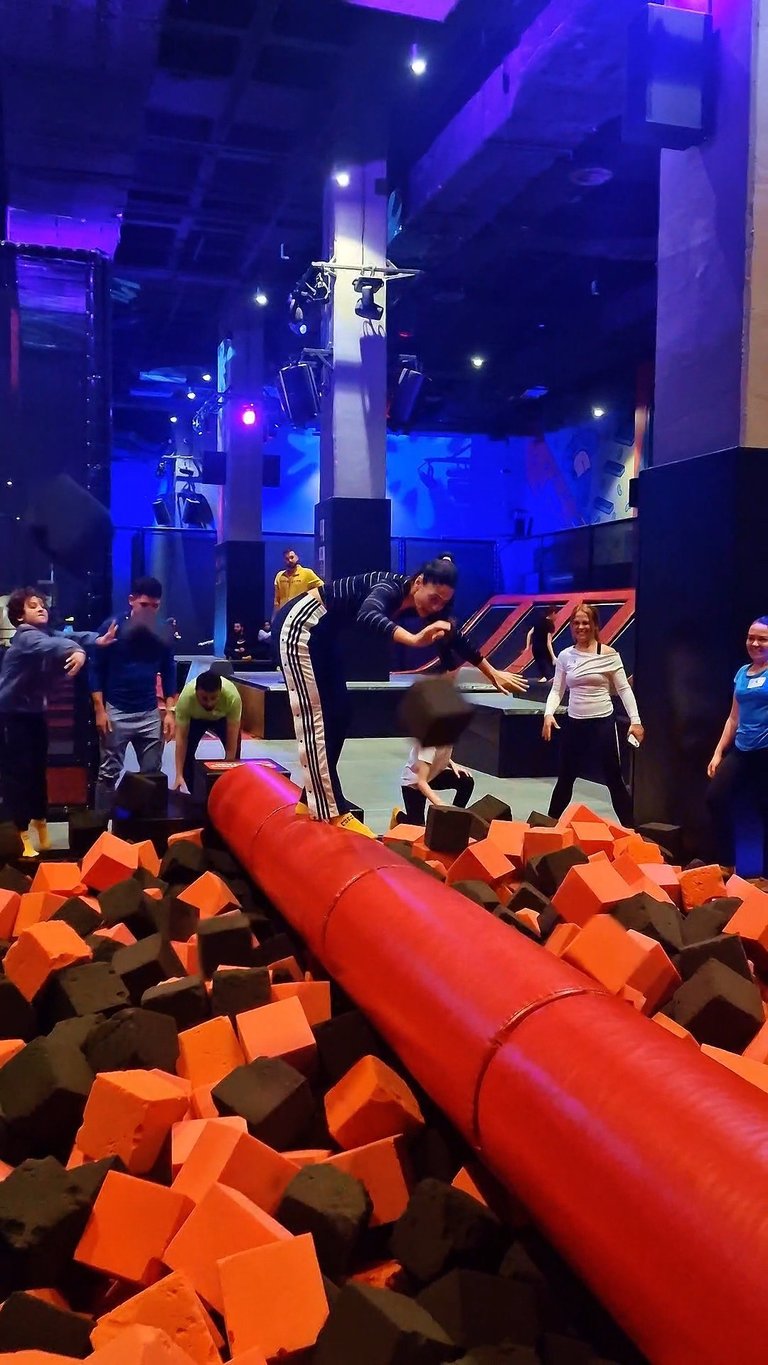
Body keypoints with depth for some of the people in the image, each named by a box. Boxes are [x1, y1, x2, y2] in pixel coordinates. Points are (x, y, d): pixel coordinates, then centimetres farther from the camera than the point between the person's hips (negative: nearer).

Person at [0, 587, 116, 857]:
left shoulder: (45, 632, 6)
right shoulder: (25, 636, -19)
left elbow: (68, 636, -10)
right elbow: (51, 645, -39)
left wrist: (97, 640, -29)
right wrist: (76, 651, -59)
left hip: (34, 712, 9)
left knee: (38, 771, 14)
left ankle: (42, 830, 26)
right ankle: (22, 839, 2)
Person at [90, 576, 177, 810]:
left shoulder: (163, 633, 2)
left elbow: (169, 673, 9)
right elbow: (97, 670, -4)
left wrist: (169, 711, 2)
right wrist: (99, 710, -9)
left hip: (150, 714, 3)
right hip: (116, 712, -3)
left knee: (152, 773, 7)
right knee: (109, 773, 3)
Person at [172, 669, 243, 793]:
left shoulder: (233, 697, -42)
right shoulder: (186, 698, -40)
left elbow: (232, 741, -35)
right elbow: (181, 738, -34)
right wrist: (179, 775, -37)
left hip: (223, 717, 0)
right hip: (195, 718, 0)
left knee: (234, 752, -12)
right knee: (187, 750, -14)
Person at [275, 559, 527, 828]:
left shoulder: (414, 602, 1)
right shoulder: (391, 587, -24)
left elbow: (454, 637, 14)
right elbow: (367, 616, -47)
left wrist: (493, 674, 22)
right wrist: (415, 639, -62)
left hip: (323, 633, 10)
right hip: (300, 625, -10)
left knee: (336, 717, 9)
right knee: (316, 720, -10)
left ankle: (311, 800, 20)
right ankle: (331, 814, -8)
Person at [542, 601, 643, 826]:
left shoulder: (609, 654, -5)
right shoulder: (565, 656, 3)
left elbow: (624, 689, -3)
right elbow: (556, 690, 3)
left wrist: (635, 720, -10)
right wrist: (548, 714, -14)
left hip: (603, 723, -3)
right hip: (574, 724, 3)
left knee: (613, 779, 2)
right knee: (565, 779, 13)